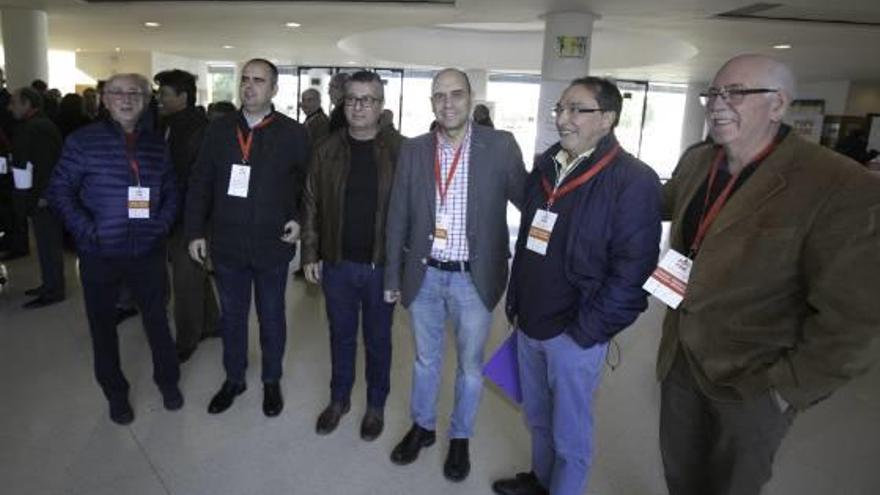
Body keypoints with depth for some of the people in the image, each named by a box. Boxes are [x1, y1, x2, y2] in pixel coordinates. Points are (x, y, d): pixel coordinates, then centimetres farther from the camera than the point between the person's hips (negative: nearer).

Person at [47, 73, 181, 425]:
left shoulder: (156, 142, 4)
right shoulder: (83, 140, -4)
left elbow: (171, 190, 11)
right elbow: (59, 190, -4)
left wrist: (163, 223, -3)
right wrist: (88, 231, -14)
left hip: (148, 251, 2)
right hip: (100, 254, -1)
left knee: (157, 318, 12)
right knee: (103, 325, 12)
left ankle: (168, 380, 32)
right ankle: (115, 392, 30)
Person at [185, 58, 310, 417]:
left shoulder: (293, 133, -4)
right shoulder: (218, 130, 3)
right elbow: (200, 184, 5)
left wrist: (301, 220, -8)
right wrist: (195, 232, 1)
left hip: (272, 245, -2)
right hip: (226, 244, 3)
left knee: (272, 318, 13)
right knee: (231, 316, 16)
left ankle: (272, 381, 32)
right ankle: (233, 378, 36)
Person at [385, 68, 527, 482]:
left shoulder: (500, 146, -8)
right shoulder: (413, 150, 0)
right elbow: (397, 219, 3)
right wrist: (393, 277, 5)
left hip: (474, 279, -2)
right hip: (424, 276, 2)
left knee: (470, 366, 15)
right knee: (425, 359, 20)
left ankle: (460, 438, 38)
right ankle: (422, 426, 43)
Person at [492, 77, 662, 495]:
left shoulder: (633, 180, -15)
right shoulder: (545, 168, 6)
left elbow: (632, 270, -18)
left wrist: (585, 331, -15)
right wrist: (515, 302, 12)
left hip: (574, 335, -6)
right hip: (529, 324, 7)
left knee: (569, 434, 12)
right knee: (537, 418, 24)